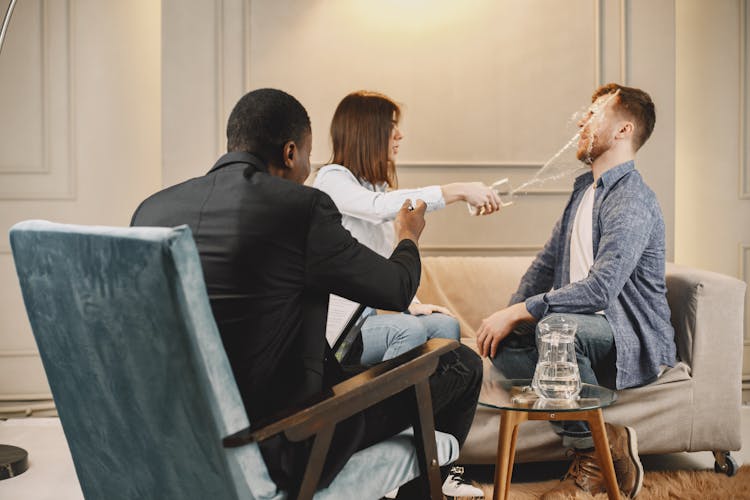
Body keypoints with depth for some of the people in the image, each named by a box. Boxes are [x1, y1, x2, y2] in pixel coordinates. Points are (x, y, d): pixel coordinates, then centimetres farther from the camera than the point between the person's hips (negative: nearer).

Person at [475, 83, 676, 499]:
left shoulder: (632, 202, -17)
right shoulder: (584, 188, 14)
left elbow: (600, 289, -28)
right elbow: (547, 262, 17)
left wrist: (518, 312, -27)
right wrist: (508, 316, 1)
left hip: (638, 343, -8)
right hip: (587, 333, 9)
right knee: (503, 346, -16)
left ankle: (592, 447, -14)